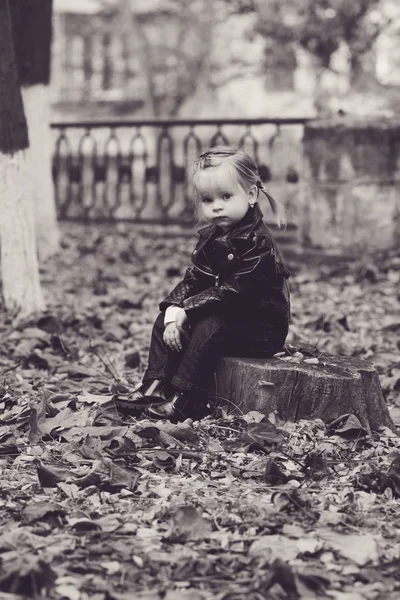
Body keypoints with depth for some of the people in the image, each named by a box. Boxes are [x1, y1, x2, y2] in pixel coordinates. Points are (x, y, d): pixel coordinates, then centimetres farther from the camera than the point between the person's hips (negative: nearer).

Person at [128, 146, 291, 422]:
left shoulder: (257, 243, -22)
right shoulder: (210, 237, 6)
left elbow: (231, 290, -26)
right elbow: (193, 279, 4)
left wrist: (187, 309, -22)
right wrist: (174, 310, -15)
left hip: (262, 325, -9)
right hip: (224, 315, 9)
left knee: (209, 328, -31)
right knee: (166, 321, 2)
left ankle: (184, 400, -29)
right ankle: (156, 385, -4)